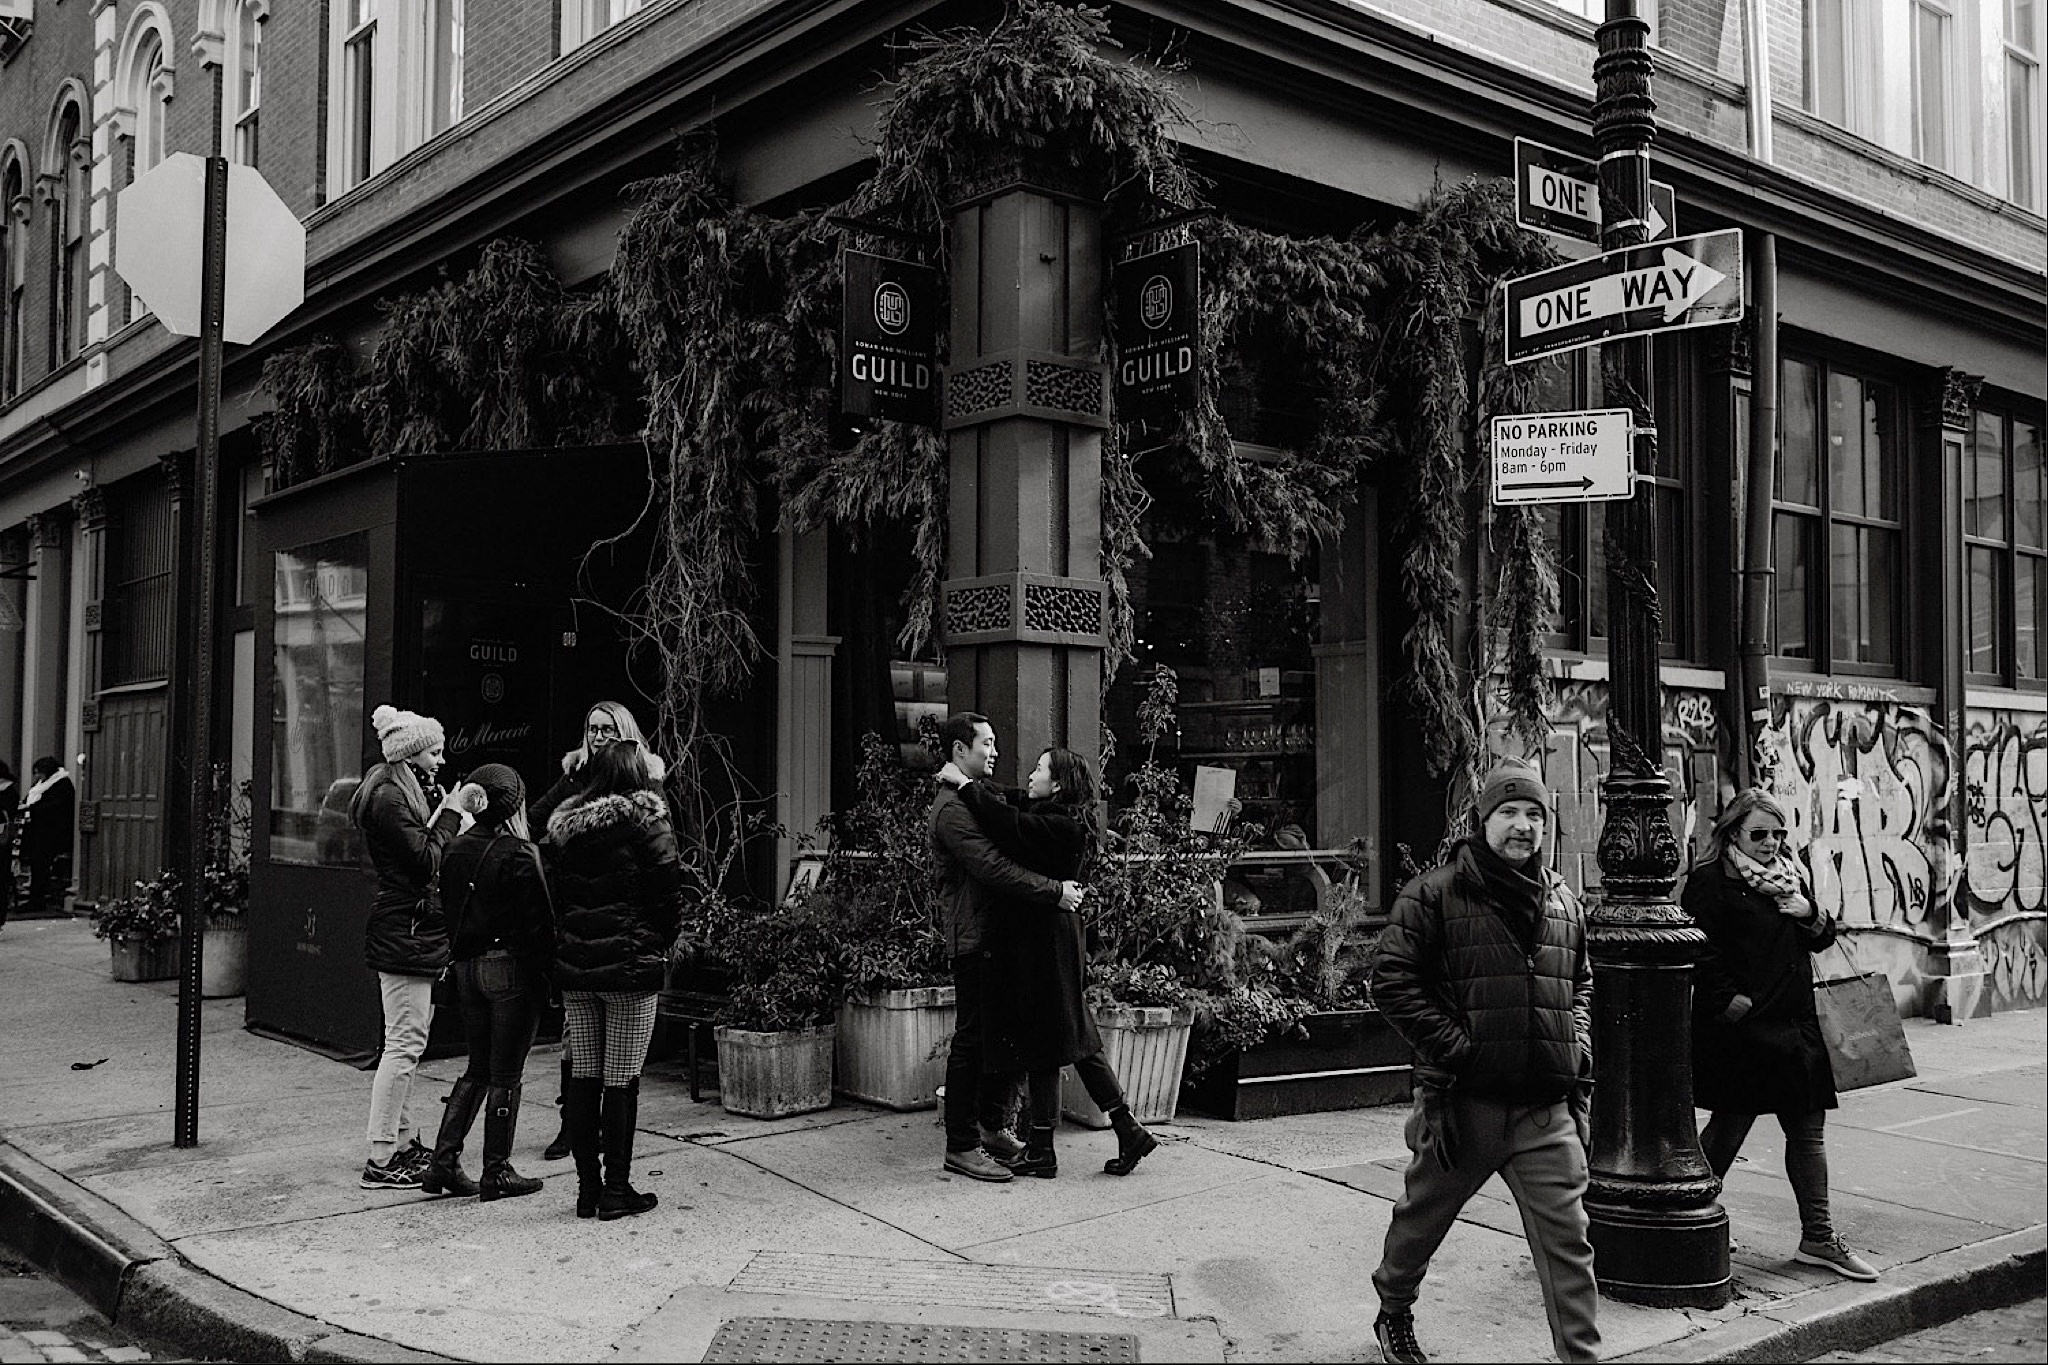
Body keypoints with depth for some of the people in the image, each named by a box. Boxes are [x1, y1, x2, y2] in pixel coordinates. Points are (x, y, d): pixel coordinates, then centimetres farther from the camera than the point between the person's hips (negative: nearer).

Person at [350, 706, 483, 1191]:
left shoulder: (405, 790, 17)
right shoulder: (390, 797, -15)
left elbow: (424, 858, 14)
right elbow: (425, 863, -19)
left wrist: (452, 809, 5)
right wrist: (451, 813, -12)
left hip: (411, 929, 11)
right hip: (404, 932, -11)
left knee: (408, 1041, 16)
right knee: (404, 1043, -8)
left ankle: (403, 1142, 25)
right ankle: (381, 1161, -4)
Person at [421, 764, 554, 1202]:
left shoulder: (455, 850, 7)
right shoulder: (517, 856, -15)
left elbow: (448, 911, 11)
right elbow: (538, 921, -15)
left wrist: (459, 956, 17)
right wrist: (548, 970, -6)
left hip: (467, 966, 7)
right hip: (512, 968, -7)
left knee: (477, 1069, 17)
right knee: (505, 1075, 2)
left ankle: (444, 1162, 13)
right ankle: (497, 1173, 8)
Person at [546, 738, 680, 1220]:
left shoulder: (564, 825, 8)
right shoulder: (646, 821, -8)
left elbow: (557, 893, 10)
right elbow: (669, 891, -8)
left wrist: (567, 943, 15)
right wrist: (660, 944, 5)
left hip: (574, 966, 5)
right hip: (630, 966, -5)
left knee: (583, 1077, 11)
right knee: (621, 1081, 1)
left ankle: (587, 1186, 16)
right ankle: (616, 1189, 5)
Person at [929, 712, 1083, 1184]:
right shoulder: (953, 808, -16)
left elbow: (1004, 858, 23)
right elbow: (994, 870, -24)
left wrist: (1060, 885, 10)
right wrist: (1055, 891, -21)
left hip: (996, 935, 10)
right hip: (973, 938, -10)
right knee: (972, 1038, -4)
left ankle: (992, 1126, 28)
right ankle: (961, 1146, 3)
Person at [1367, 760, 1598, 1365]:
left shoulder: (1563, 901, 12)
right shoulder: (1434, 894, -6)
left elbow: (1582, 984, 26)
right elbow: (1391, 978, -11)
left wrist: (1579, 1046, 9)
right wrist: (1452, 1046, -16)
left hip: (1547, 1109, 3)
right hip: (1462, 1102, -3)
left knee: (1567, 1236, -3)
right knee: (1421, 1220, 16)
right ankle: (1394, 1315, 41)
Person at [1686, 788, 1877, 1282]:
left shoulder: (1785, 877, 16)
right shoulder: (1711, 883, -8)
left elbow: (1821, 940, 18)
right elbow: (1704, 954, -15)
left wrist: (1810, 914, -2)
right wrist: (1730, 1001, -21)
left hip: (1794, 1025, 8)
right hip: (1740, 1031, -8)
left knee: (1808, 1130, 11)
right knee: (1729, 1126, -1)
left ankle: (1817, 1237, 21)